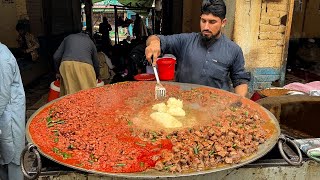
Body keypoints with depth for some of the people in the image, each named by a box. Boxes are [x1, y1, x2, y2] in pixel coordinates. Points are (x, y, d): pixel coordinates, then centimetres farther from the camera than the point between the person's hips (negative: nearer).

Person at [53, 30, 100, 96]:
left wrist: (58, 72, 37)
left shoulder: (69, 37, 31)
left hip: (67, 64, 1)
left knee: (70, 94, -2)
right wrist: (95, 79, 48)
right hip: (85, 66, 0)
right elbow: (96, 63, 32)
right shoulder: (91, 42, 31)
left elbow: (56, 57, 23)